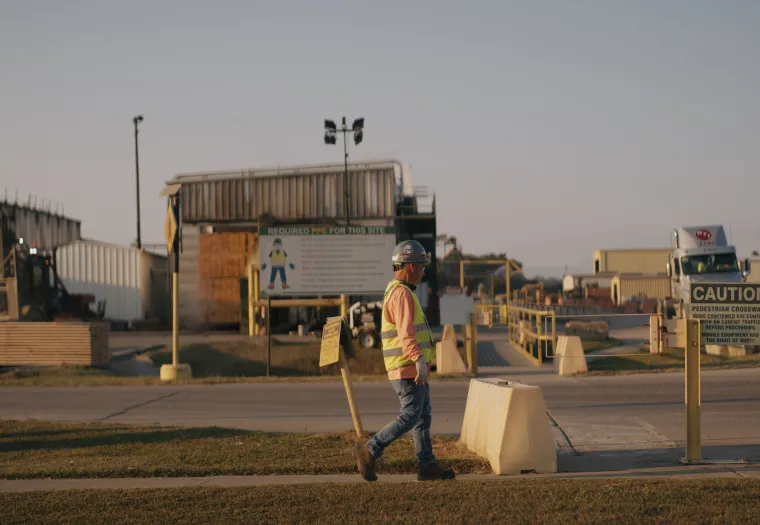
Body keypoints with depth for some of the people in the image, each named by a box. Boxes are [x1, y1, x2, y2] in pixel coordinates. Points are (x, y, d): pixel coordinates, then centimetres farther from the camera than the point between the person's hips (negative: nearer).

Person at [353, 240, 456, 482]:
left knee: (423, 417, 9)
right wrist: (419, 361, -35)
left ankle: (427, 466, 10)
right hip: (408, 368, -10)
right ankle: (369, 450, -4)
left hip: (413, 369, 10)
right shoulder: (402, 293, -15)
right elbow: (406, 332, -26)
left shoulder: (397, 292, 19)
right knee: (410, 417, -8)